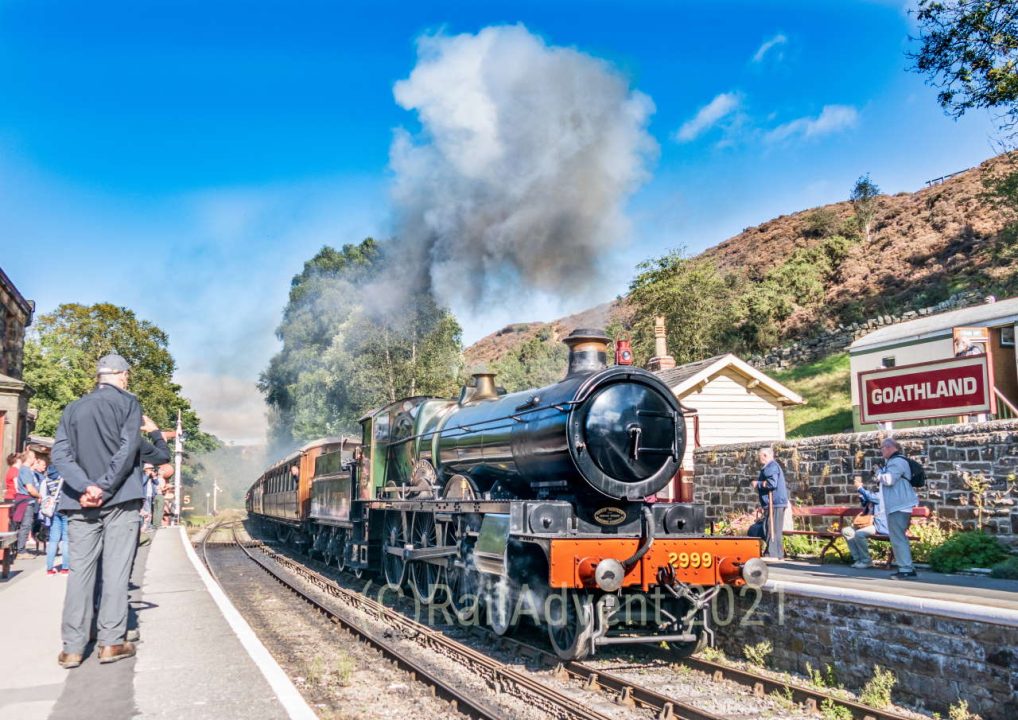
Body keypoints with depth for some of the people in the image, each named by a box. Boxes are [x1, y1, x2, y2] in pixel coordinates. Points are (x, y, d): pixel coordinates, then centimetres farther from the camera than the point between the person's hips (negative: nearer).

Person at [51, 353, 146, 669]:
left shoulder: (73, 409, 13)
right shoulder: (128, 402, 1)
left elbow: (60, 454, 1)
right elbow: (128, 449, -12)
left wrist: (86, 487, -11)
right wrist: (104, 488, -11)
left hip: (81, 502, 4)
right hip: (120, 499, -3)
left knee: (80, 570, 6)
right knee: (116, 569, 1)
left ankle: (73, 647, 5)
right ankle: (111, 642, 3)